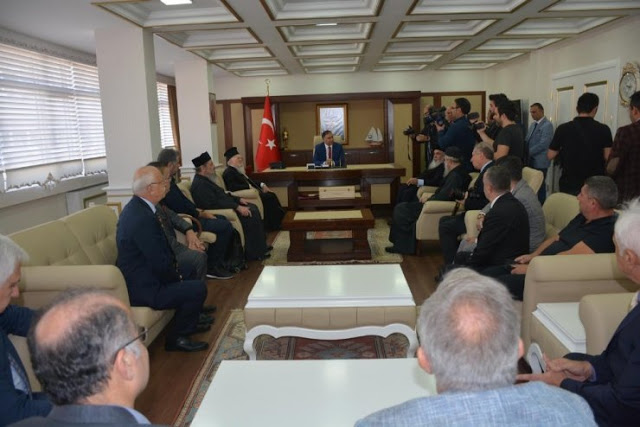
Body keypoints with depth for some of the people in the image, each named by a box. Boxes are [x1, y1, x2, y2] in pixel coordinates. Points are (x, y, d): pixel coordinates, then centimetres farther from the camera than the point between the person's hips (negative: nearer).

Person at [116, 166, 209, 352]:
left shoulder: (136, 207, 5)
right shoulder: (142, 218, -28)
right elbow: (161, 264, -24)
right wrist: (177, 278, -6)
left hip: (138, 277, 11)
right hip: (142, 289, -11)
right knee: (198, 288, -12)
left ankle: (187, 321, 34)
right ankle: (176, 338, 6)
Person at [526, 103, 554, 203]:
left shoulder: (547, 125, -11)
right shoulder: (533, 124, 15)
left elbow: (543, 144, -19)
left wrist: (528, 152, -16)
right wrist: (525, 152, 0)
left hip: (540, 162, -7)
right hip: (530, 161, 7)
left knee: (540, 186, 1)